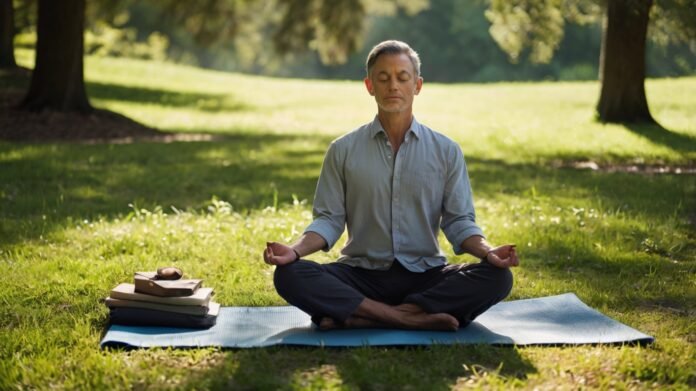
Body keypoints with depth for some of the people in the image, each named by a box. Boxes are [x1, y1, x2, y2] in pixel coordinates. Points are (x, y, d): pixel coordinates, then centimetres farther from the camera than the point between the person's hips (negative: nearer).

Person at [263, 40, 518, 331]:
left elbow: (459, 221, 3)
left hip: (425, 275, 1)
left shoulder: (446, 151, 6)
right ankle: (417, 319, -31)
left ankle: (360, 319, -28)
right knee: (289, 275, -28)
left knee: (497, 277, -27)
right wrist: (295, 250, -17)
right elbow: (329, 219, 3)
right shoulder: (343, 151, 6)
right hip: (362, 274, 0)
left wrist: (488, 252, -17)